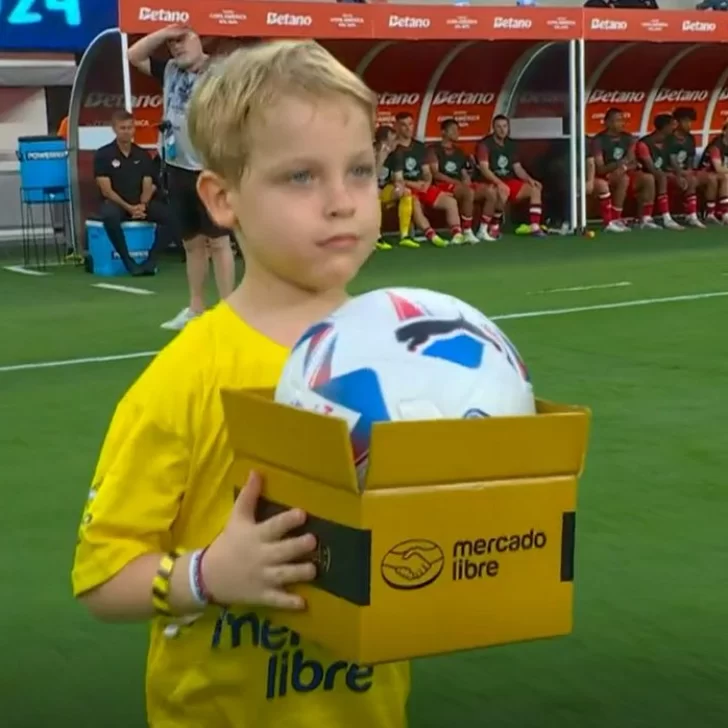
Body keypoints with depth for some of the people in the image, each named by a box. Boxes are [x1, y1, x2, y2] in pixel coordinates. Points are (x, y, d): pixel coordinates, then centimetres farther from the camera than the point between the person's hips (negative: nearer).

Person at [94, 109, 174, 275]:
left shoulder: (142, 155, 10)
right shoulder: (103, 155, -1)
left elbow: (148, 187, 5)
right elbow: (106, 190, -8)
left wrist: (142, 205, -16)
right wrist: (128, 207, -18)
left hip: (140, 205, 3)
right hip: (115, 203, -3)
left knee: (168, 213, -25)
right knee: (109, 215, -40)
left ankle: (151, 258, -19)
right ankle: (128, 261, -29)